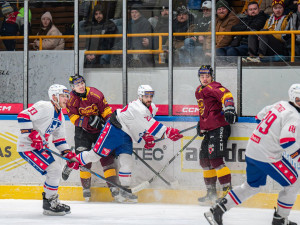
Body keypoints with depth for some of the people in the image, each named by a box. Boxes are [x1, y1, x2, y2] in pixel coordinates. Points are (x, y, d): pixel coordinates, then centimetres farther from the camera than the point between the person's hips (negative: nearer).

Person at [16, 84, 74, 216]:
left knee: (56, 170, 15)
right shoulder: (45, 107, -15)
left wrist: (68, 154, 9)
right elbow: (23, 116, -23)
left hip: (40, 147, 10)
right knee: (54, 169, -16)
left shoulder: (60, 116, 16)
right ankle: (50, 205, -7)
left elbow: (59, 138, 20)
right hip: (27, 147, -10)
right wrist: (32, 134, -27)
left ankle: (51, 202, 26)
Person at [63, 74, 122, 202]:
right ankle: (86, 189, 4)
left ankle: (114, 187, -5)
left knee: (107, 157, -6)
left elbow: (106, 111, -8)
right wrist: (90, 121, -29)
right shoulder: (71, 100, -12)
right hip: (83, 130, 0)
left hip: (100, 129, 0)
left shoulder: (95, 94, -15)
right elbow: (75, 119, -14)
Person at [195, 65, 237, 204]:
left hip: (219, 128, -10)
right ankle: (211, 193, 21)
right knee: (205, 160, 13)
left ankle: (228, 191, -18)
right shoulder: (199, 91, 20)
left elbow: (226, 95, -30)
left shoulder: (213, 87, -11)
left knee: (216, 159, -17)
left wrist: (229, 109, -46)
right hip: (208, 130, 10)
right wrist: (201, 124, 26)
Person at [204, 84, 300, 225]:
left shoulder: (281, 105, 10)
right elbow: (287, 140, -30)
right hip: (267, 157, -9)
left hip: (251, 152, 9)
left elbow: (262, 115, 24)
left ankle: (217, 210, 16)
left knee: (252, 186, 21)